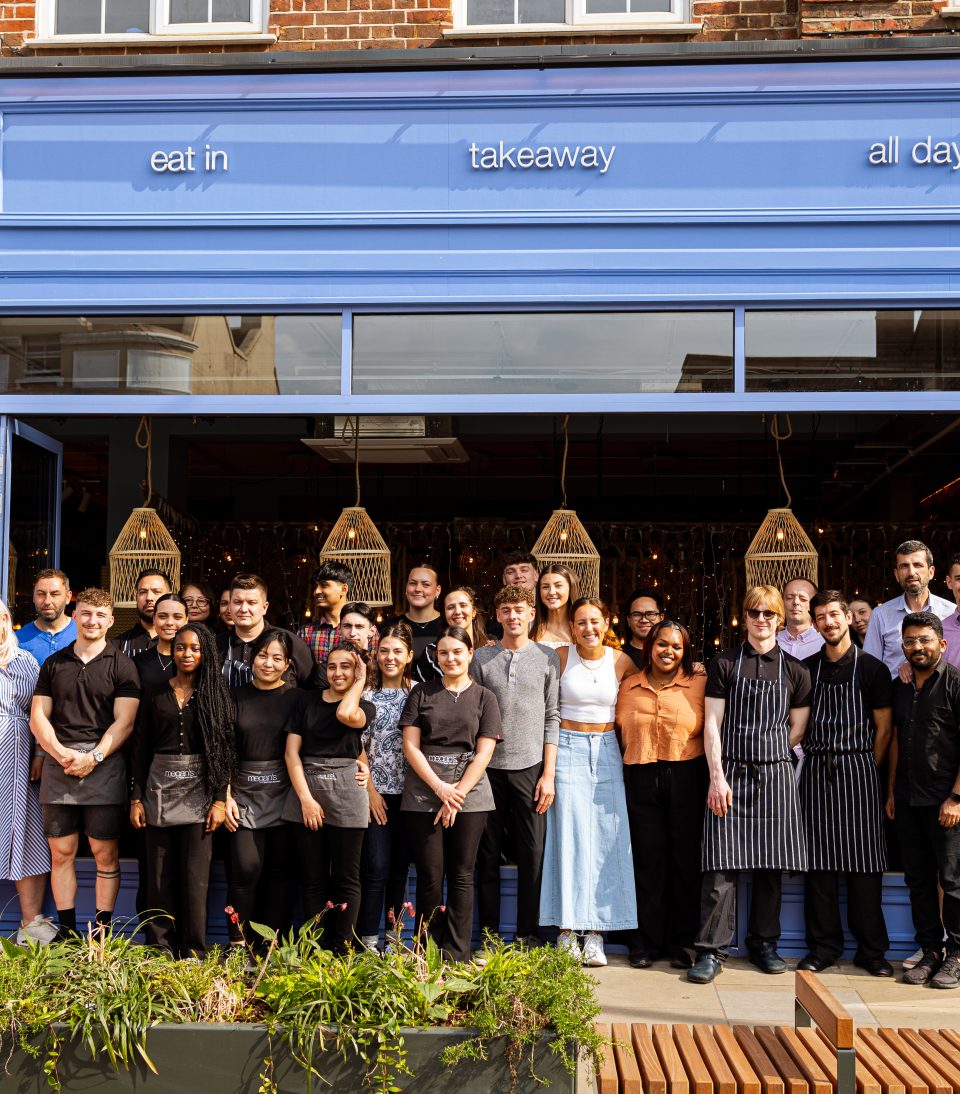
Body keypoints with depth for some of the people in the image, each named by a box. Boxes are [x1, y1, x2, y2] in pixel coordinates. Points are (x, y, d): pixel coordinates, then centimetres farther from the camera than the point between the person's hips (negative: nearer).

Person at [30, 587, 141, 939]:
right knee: (60, 852, 5)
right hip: (58, 764, 3)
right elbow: (38, 717, 8)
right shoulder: (54, 664, 13)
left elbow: (124, 721, -4)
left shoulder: (121, 665, 3)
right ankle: (66, 930, 14)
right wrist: (61, 753, -8)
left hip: (104, 765, -3)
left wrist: (93, 758, -15)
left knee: (105, 853, 0)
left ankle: (102, 932, 7)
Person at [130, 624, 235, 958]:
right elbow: (141, 748, 9)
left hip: (198, 788, -2)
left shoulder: (215, 694, 3)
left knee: (195, 872, -3)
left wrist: (220, 799, -7)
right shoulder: (155, 695, 8)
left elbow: (224, 748, 0)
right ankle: (160, 948, 9)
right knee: (159, 871, 2)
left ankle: (194, 950, 4)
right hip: (159, 787, 2)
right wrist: (136, 798, 3)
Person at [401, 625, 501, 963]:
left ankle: (457, 956, 7)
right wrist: (440, 788, -10)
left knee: (462, 874, 2)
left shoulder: (484, 697, 8)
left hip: (470, 794, 0)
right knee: (430, 875, 0)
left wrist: (457, 794, -10)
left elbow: (484, 752, 1)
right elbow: (410, 746, 1)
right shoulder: (421, 693, 8)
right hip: (424, 793, 0)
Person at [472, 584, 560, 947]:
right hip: (488, 768, 0)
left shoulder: (547, 658, 5)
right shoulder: (481, 658, 6)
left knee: (532, 856, 1)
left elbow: (552, 717, 4)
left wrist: (549, 774, -2)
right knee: (488, 856, 5)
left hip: (531, 768, 0)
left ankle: (528, 936, 12)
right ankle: (489, 936, 13)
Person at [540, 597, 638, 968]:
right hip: (568, 749, -2)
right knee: (569, 837, -5)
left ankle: (595, 934, 2)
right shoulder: (560, 657, -2)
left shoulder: (621, 661, 2)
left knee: (606, 838, -2)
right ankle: (566, 932, 1)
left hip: (607, 752, 2)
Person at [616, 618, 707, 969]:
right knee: (647, 859, 4)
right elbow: (620, 731, 15)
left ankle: (682, 942, 13)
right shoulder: (629, 686, 9)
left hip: (686, 779, -1)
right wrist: (637, 757, 7)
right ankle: (646, 941, 13)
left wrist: (713, 780, -3)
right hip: (641, 780, 2)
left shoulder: (699, 685, 3)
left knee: (685, 859, 3)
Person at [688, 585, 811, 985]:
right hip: (730, 773, -2)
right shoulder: (724, 663, 5)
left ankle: (764, 944, 20)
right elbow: (712, 724, 0)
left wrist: (765, 752, 4)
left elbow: (797, 730, 13)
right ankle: (712, 951, -2)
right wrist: (717, 776, -9)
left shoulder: (794, 670, 10)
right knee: (722, 864, -6)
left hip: (775, 775, 2)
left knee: (771, 863, 6)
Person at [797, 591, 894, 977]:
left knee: (863, 862, -1)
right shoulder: (805, 669, 9)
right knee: (819, 861, 3)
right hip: (816, 769, 2)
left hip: (858, 768, -2)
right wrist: (814, 754, 3)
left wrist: (866, 769, 0)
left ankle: (871, 949, 8)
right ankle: (824, 945, 11)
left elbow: (883, 728, 4)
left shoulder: (872, 669, 2)